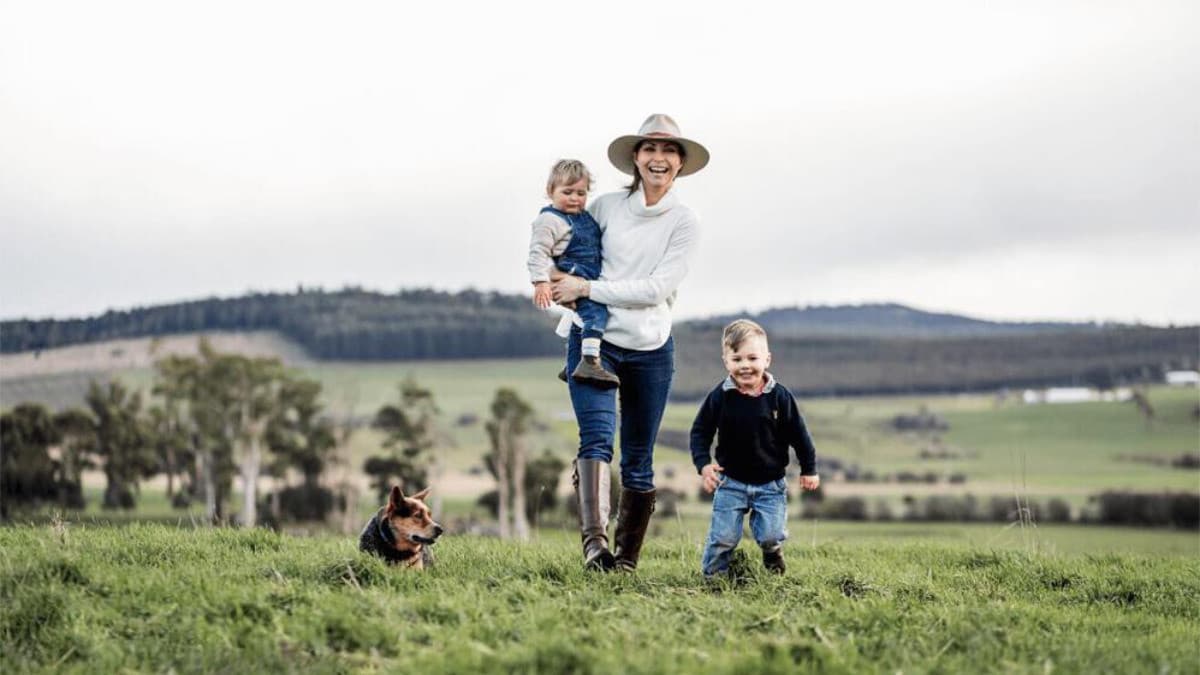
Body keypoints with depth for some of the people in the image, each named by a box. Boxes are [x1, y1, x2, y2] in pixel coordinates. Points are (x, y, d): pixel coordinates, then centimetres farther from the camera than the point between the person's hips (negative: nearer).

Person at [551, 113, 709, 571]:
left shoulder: (684, 223, -1)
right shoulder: (606, 207, 3)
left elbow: (656, 288, -11)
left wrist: (587, 288, -14)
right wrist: (566, 286, -2)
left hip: (651, 349, 1)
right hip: (595, 340, -1)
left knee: (638, 461, 7)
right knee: (597, 435, -22)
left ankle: (626, 558, 17)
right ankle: (594, 540, -33)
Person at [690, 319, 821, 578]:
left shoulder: (780, 396, -9)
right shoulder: (719, 397, -9)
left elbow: (798, 434, 1)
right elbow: (700, 431, 1)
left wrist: (809, 469, 5)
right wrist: (704, 464, -12)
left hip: (771, 483, 0)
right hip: (730, 482, 0)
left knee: (771, 534, -5)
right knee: (723, 537, -4)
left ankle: (772, 553, 31)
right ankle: (713, 573, 22)